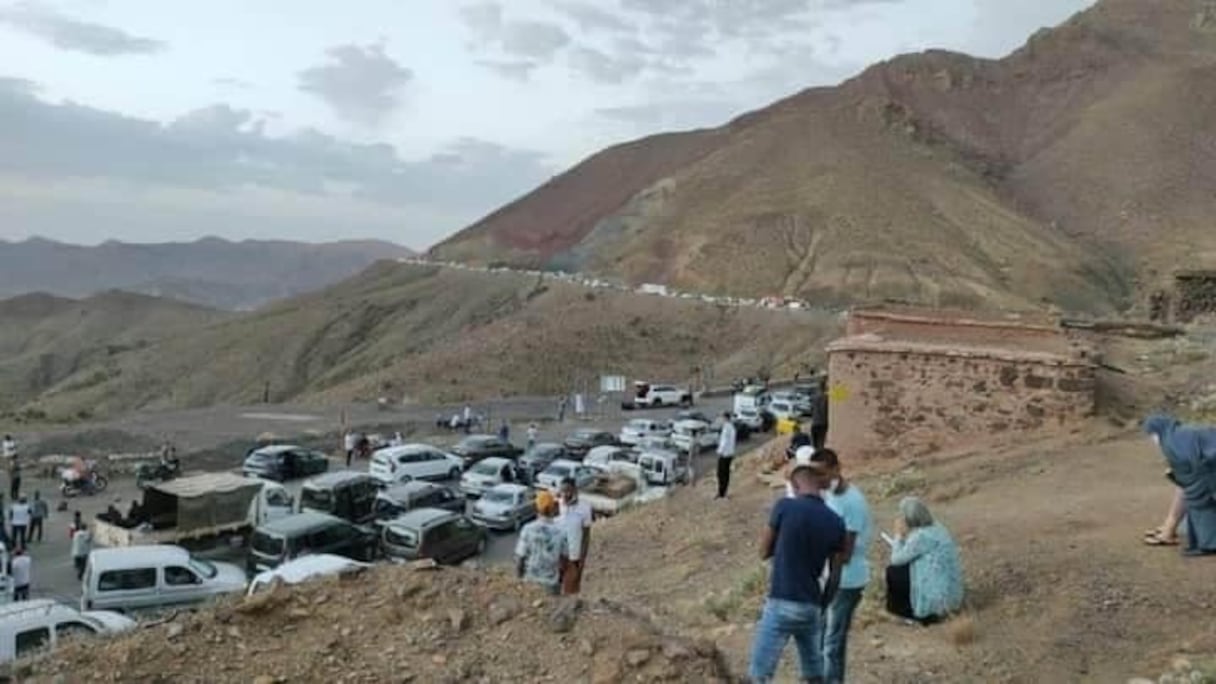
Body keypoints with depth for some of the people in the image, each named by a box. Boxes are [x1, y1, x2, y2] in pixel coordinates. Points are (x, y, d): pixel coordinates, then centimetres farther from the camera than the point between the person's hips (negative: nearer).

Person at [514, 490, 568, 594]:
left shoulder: (528, 529, -19)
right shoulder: (560, 532, -15)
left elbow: (520, 557, -13)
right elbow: (565, 557, -4)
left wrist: (518, 575, 3)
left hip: (530, 578, 0)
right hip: (551, 580, 0)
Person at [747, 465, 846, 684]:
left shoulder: (785, 507, -9)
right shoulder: (835, 522, 2)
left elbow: (764, 552, 2)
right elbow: (835, 576, 8)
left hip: (781, 604, -4)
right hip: (812, 607, 5)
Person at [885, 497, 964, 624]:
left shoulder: (921, 536, -21)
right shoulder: (936, 528, 6)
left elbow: (896, 559, -11)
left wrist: (899, 535, -1)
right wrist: (906, 536, 6)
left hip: (937, 597, -9)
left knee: (893, 572, 2)